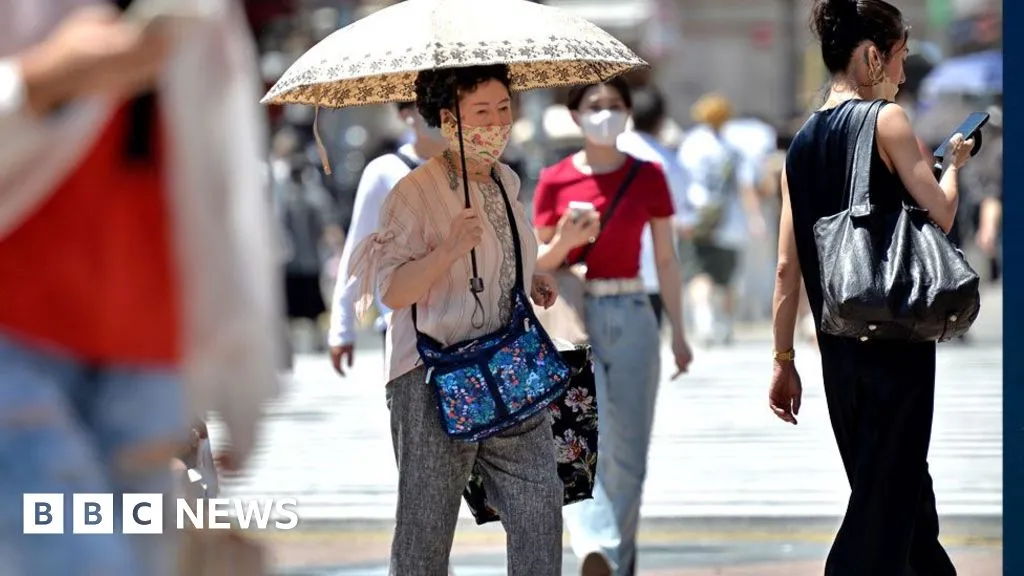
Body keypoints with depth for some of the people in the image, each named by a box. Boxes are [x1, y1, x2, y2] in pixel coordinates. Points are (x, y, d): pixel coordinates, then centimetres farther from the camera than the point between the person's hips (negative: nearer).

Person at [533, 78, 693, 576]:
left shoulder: (648, 178, 4)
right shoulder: (554, 181, 2)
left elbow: (666, 260, 8)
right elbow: (540, 266, 6)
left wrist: (678, 332, 5)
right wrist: (565, 243, -16)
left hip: (632, 318, 1)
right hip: (573, 316, -1)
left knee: (629, 453, 3)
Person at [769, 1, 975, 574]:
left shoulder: (804, 142, 11)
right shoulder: (888, 120, -8)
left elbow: (787, 267, 10)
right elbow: (940, 215, -11)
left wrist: (784, 360, 13)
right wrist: (953, 164, 8)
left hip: (839, 348, 7)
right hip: (897, 335, -7)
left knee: (902, 488, 19)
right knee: (886, 496, -4)